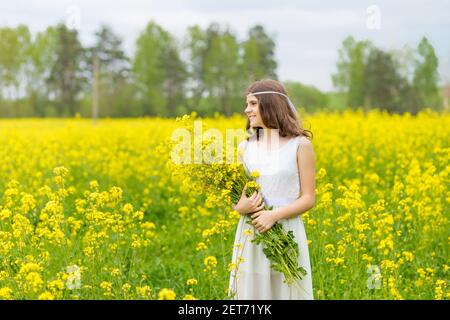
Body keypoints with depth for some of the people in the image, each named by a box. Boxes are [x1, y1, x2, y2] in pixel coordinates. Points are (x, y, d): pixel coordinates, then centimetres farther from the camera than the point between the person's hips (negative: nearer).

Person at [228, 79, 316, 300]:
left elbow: (308, 198, -4)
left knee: (287, 292, 3)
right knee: (251, 292, 6)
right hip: (250, 236, 3)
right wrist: (240, 206, -10)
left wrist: (275, 215, -18)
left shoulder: (300, 145, -4)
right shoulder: (245, 146, 7)